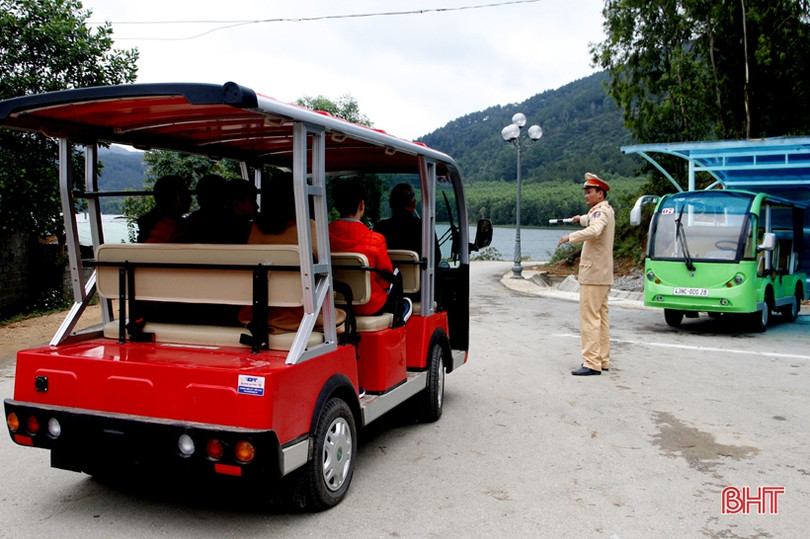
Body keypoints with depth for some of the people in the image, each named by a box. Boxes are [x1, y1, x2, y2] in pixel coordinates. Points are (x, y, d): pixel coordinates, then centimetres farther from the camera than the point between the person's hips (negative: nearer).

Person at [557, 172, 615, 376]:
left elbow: (594, 230, -34)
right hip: (602, 274, 11)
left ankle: (592, 363, -12)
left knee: (589, 317, -11)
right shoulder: (605, 210, 19)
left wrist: (570, 237, -29)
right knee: (601, 317, 13)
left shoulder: (601, 211, -12)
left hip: (593, 274, -11)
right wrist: (581, 218, 32)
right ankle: (603, 359, 19)